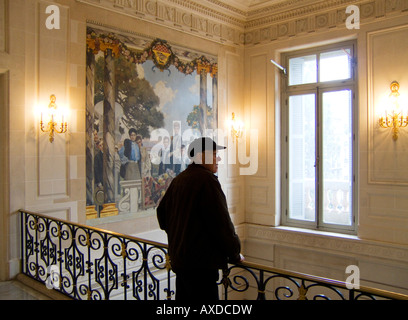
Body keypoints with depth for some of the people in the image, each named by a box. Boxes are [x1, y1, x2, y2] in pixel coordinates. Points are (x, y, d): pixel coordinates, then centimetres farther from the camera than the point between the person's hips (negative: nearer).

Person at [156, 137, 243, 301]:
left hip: (178, 258, 10)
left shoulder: (178, 179, 12)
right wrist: (235, 254, -3)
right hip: (200, 262, -10)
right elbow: (222, 223, -17)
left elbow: (162, 212, 21)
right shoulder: (206, 179, -16)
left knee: (184, 295, 19)